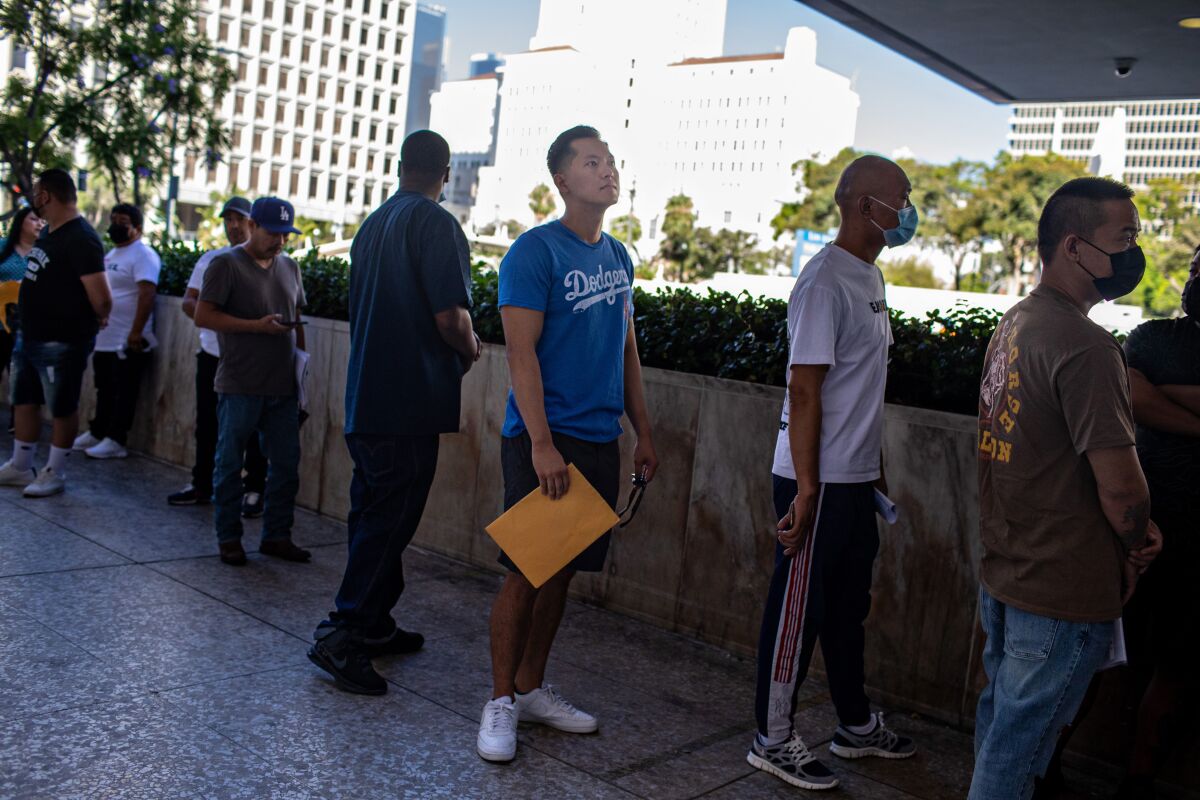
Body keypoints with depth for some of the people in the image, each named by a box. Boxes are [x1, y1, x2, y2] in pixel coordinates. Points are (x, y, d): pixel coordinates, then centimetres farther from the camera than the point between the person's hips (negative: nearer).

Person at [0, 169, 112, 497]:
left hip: (61, 343, -10)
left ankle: (55, 473, 17)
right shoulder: (49, 230, 9)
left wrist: (97, 320, -7)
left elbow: (102, 298, -26)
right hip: (29, 335, 10)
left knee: (62, 408, 5)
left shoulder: (80, 239, -21)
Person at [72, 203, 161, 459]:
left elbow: (147, 294, -23)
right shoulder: (111, 254, 17)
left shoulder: (142, 255, -13)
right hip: (104, 339, 9)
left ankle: (115, 440, 3)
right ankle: (97, 432, 28)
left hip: (127, 341, -9)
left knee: (123, 393, -2)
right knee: (104, 390, 18)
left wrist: (136, 332, -27)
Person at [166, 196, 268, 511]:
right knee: (207, 425, 12)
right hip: (212, 355, 5)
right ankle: (202, 485, 24)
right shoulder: (211, 259, 14)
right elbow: (188, 301, 11)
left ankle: (254, 491, 9)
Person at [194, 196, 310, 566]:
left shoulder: (290, 267, 14)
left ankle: (277, 535, 20)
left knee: (286, 464, 8)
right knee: (229, 464, 5)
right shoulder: (226, 265, -5)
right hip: (239, 387, -5)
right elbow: (203, 315, -10)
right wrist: (257, 325, -17)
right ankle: (229, 538, 17)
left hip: (283, 387, 6)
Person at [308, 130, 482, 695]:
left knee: (374, 513, 15)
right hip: (409, 399, -8)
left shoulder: (373, 224, 16)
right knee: (389, 519, -3)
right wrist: (469, 350, 2)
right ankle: (341, 633, -3)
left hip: (365, 395, 9)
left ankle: (373, 624, 25)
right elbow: (449, 315, -20)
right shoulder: (435, 224, -11)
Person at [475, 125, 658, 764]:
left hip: (599, 441, 7)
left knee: (562, 568, 13)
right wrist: (542, 445, -21)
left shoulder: (618, 256, 14)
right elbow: (521, 353, -15)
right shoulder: (535, 250, -9)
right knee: (525, 571, -2)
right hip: (543, 437, -7)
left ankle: (532, 688, 25)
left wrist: (643, 433, 16)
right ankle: (501, 701, 12)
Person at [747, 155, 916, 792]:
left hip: (855, 480, 10)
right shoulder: (827, 281, -17)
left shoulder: (870, 275, 13)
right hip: (818, 482, -10)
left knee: (848, 606, 20)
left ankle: (856, 726, 35)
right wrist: (806, 491, -21)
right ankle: (773, 740, 17)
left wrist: (875, 471, 20)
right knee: (798, 609, 2)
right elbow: (804, 391, -20)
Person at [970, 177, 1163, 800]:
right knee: (1019, 741, 4)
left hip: (1001, 571, 9)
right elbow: (1120, 486, -24)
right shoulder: (1085, 346, -22)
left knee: (999, 719, 23)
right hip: (1064, 591, -9)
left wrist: (1131, 528, 8)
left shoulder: (1012, 324, 7)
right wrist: (1137, 542, -2)